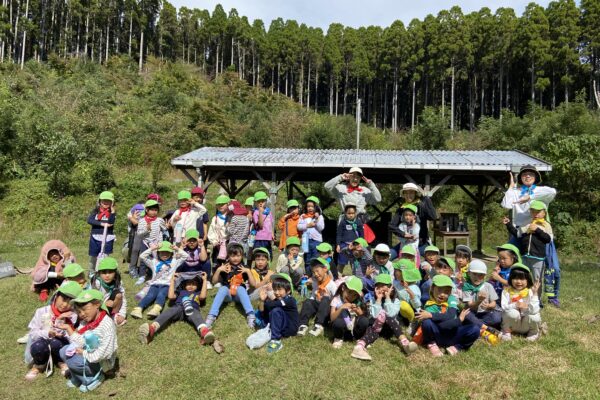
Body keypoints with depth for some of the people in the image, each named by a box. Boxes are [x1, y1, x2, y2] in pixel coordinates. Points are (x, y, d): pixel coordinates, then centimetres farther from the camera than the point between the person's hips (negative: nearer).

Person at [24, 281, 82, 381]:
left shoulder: (72, 316, -9)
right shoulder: (42, 312, -6)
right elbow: (32, 333, -7)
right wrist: (48, 333, -26)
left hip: (61, 346, -1)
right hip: (42, 348, 1)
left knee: (55, 342, -34)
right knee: (38, 346, -34)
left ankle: (62, 362, -2)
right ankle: (39, 364, 1)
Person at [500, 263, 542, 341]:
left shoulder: (530, 291, -10)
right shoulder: (507, 291, -7)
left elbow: (534, 310, -23)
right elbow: (504, 307, -16)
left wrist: (535, 294, -27)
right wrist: (515, 305, -31)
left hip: (526, 324, 1)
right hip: (513, 324, -1)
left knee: (534, 317, -30)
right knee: (512, 313, -32)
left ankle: (534, 332, 6)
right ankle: (507, 331, -2)